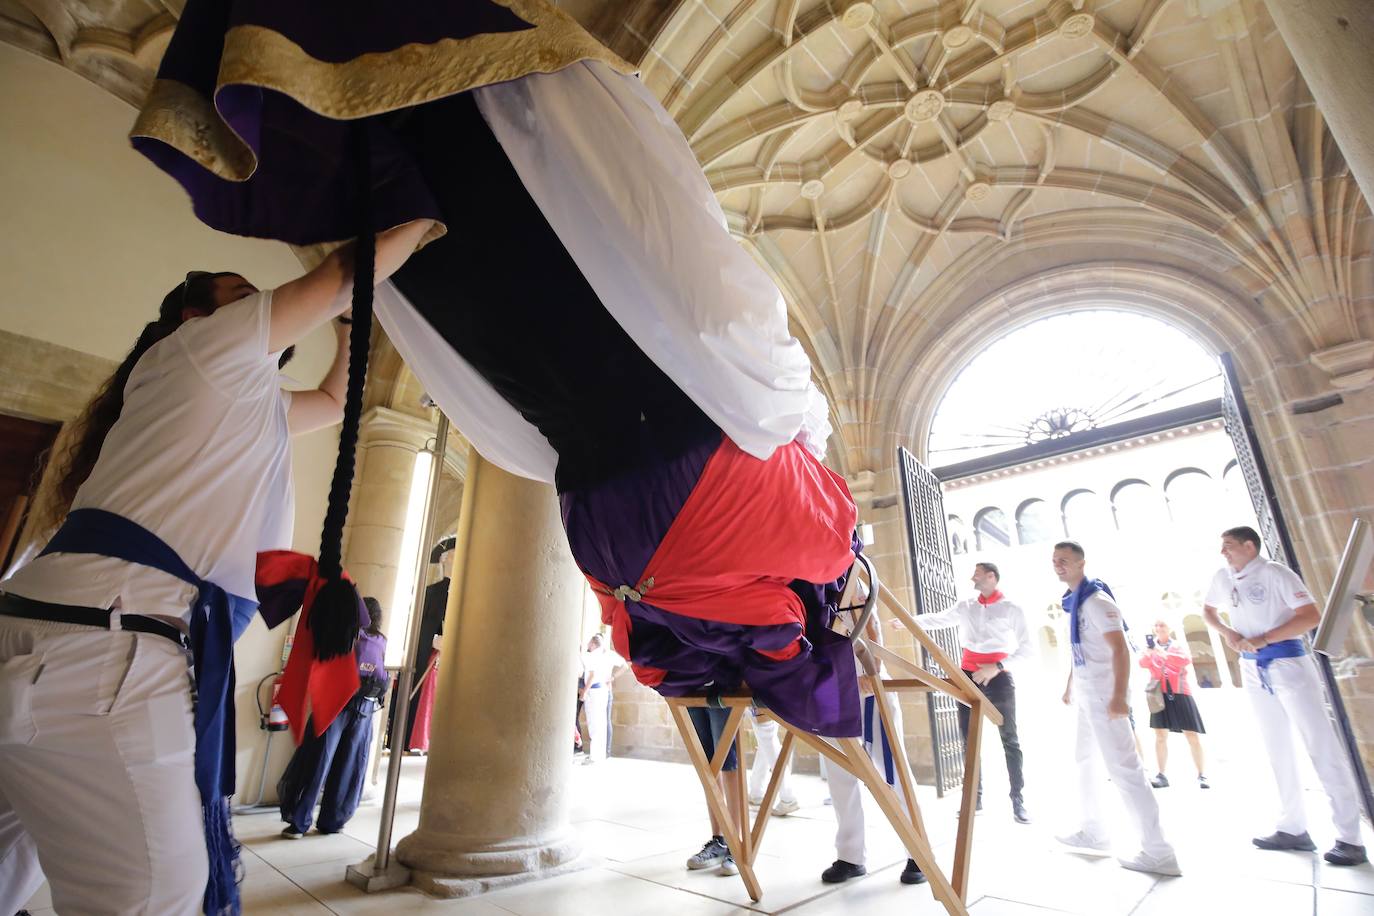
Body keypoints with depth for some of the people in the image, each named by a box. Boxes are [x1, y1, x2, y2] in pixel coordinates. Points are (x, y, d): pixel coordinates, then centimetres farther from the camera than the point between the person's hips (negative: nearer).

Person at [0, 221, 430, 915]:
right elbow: (341, 277, 4)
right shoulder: (198, 344, 4)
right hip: (103, 635, -10)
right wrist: (420, 222, 18)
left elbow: (335, 402, 41)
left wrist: (354, 324, 37)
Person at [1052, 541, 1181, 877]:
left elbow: (1121, 650, -22)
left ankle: (1158, 852, 2)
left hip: (1104, 695, -10)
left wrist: (1119, 696, -29)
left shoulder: (1097, 601, -17)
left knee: (1123, 768, -7)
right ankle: (1092, 832, 31)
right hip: (1086, 695, 10)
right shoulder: (1073, 601, 11)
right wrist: (1070, 686, 22)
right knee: (1085, 762, 19)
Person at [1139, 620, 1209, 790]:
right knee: (1160, 736, -1)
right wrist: (1149, 652, -25)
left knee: (1193, 735, -1)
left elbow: (1187, 660, -14)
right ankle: (1162, 775, 3)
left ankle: (1202, 775, 10)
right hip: (1161, 694, 1)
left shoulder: (1178, 645, 7)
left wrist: (1164, 653, -27)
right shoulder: (1151, 646, 10)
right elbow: (1142, 663, -6)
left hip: (1180, 693, -1)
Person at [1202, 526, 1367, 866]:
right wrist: (1227, 633, 3)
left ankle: (1350, 838, 5)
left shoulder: (1275, 573, -12)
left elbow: (1312, 615, -18)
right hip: (1253, 670, 6)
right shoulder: (1222, 578, 5)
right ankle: (1293, 829, 20)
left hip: (1287, 663, -6)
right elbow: (1208, 610, 20)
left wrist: (1263, 638, -21)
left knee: (1321, 745, -5)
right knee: (1277, 750, 11)